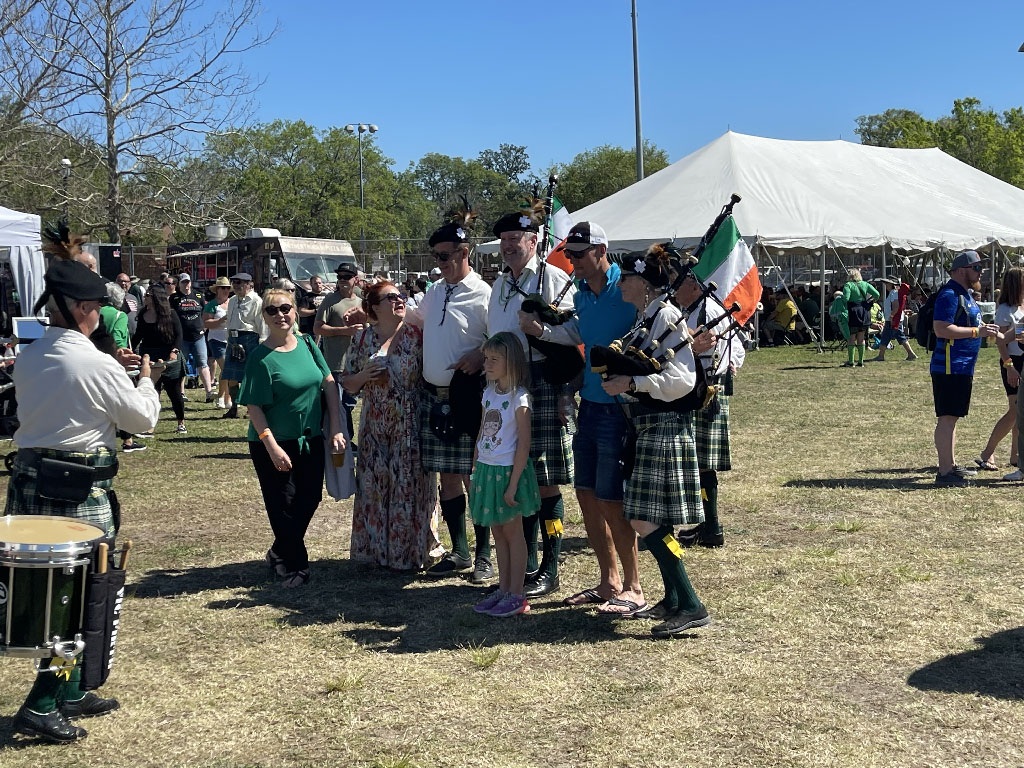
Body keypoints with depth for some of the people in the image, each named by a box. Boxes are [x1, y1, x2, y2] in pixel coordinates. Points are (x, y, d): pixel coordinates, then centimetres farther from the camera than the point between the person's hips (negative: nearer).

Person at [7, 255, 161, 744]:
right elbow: (143, 419, -5)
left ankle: (70, 694, 28)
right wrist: (146, 380, 12)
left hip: (29, 479, 7)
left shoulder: (28, 358, 6)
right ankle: (41, 707, 4)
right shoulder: (96, 364, -15)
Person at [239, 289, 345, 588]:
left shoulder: (307, 344, 1)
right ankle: (295, 566, 20)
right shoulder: (261, 357, -13)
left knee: (309, 499, 11)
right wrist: (272, 447, -21)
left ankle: (279, 553, 32)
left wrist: (336, 429, -4)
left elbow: (329, 383, 2)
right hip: (274, 443, -5)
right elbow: (254, 407, -14)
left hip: (311, 440, 5)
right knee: (284, 505, 3)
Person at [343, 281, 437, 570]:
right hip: (375, 427, 2)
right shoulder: (363, 339, 5)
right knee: (373, 486, 6)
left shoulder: (417, 336, -1)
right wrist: (365, 375, -10)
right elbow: (348, 383, 9)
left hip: (410, 426, -2)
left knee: (409, 486, 0)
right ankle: (374, 548, 20)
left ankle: (408, 552, 13)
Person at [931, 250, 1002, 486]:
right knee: (947, 418, -9)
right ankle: (945, 473, -9)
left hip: (962, 367, 11)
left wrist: (995, 334, 27)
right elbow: (941, 329, -24)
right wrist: (977, 331, -23)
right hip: (950, 367, -11)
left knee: (951, 417, 16)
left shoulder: (965, 294, 19)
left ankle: (951, 465, 24)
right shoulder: (949, 294, -14)